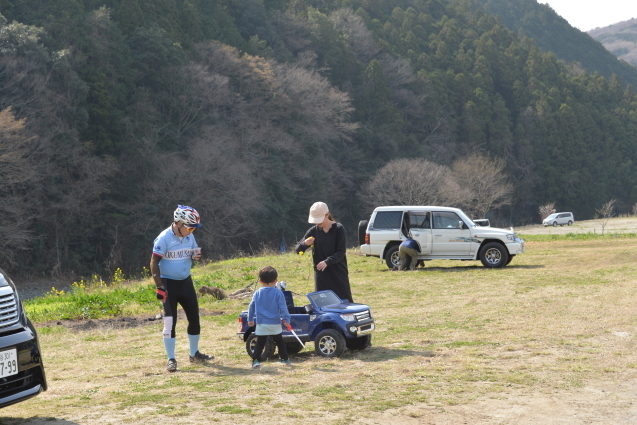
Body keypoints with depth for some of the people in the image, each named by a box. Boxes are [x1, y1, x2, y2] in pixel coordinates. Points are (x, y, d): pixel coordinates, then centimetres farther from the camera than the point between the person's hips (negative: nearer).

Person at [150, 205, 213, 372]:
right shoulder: (164, 238, -16)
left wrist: (196, 255, -8)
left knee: (194, 319, 8)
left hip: (186, 282, 6)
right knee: (170, 322, -7)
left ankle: (194, 354, 25)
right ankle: (171, 359, 1)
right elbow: (154, 263, -16)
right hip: (168, 283, -6)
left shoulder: (190, 236, 2)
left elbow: (194, 251, 18)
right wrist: (159, 287, -20)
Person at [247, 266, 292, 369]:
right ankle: (285, 359, 18)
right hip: (275, 324, -1)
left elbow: (251, 307, 8)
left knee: (259, 343, 5)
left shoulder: (257, 293, 3)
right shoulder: (278, 293, -6)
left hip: (261, 324, 1)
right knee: (279, 342, 13)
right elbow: (283, 307, -10)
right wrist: (286, 319, -6)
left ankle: (255, 360, -7)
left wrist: (250, 319, 19)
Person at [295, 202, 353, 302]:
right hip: (321, 275, 3)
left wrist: (327, 262, -25)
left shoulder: (338, 229, -5)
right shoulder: (313, 231, 4)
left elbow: (341, 252, -10)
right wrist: (305, 244, -18)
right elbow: (298, 250, 5)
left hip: (339, 274, -3)